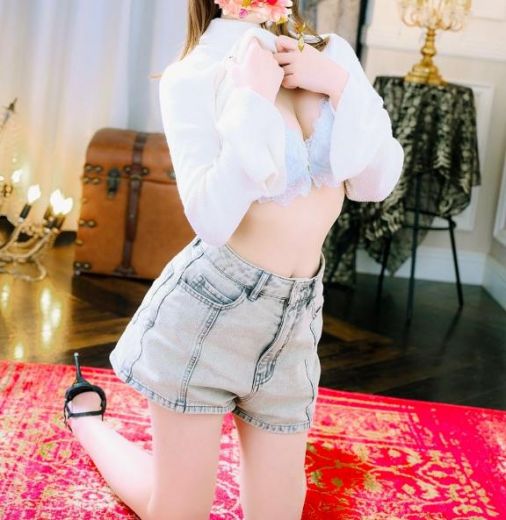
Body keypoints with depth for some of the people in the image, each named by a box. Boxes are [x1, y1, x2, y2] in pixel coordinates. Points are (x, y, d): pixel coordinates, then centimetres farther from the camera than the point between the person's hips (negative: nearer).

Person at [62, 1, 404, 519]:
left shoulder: (331, 54, 3)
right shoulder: (192, 77, -11)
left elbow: (377, 182, -1)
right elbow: (213, 218, -22)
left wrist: (341, 84, -12)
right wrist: (252, 98, -22)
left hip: (295, 318, 5)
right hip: (210, 305, -4)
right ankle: (84, 414, 35)